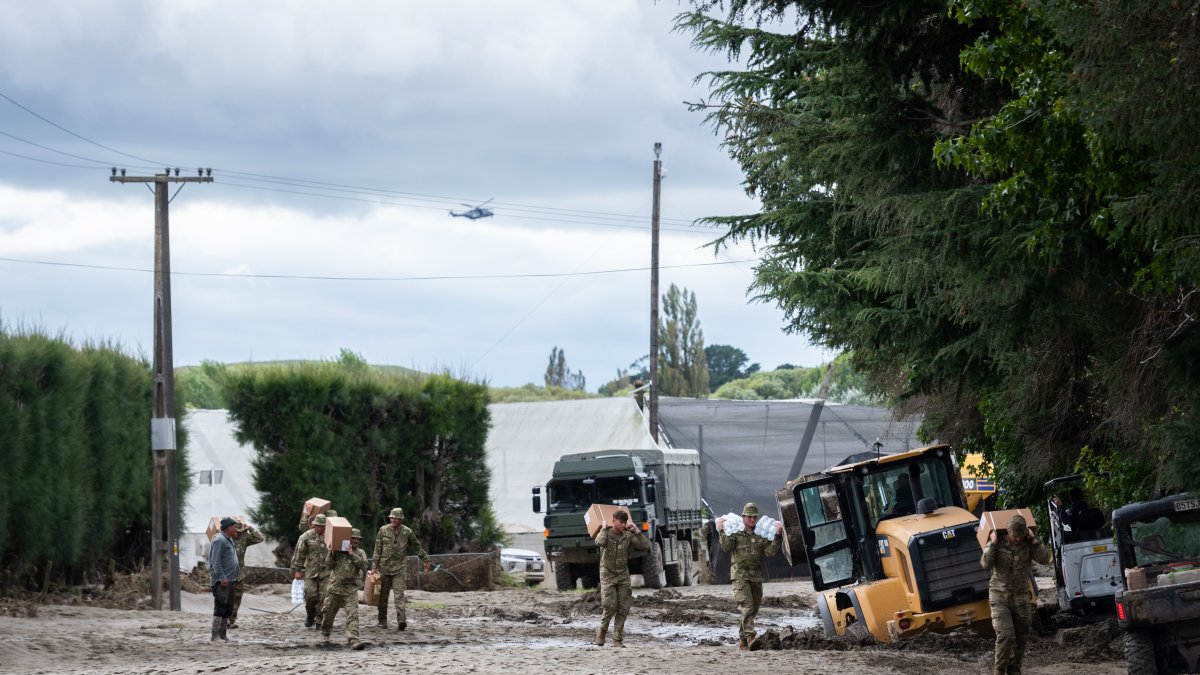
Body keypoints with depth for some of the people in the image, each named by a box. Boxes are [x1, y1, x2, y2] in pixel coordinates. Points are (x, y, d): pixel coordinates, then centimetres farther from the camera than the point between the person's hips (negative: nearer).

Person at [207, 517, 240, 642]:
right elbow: (215, 561, -18)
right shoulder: (219, 540, -12)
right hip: (221, 581, -10)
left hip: (229, 580, 10)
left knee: (228, 608, 11)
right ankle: (215, 635, -16)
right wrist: (222, 578, -23)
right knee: (220, 607, -13)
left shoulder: (229, 540, 19)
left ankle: (223, 634, 16)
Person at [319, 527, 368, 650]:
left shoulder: (360, 554, 6)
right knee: (329, 613, 13)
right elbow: (328, 566, -1)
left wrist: (352, 555, -17)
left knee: (353, 615, -15)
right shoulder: (337, 551, 4)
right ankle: (325, 634, 38)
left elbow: (364, 566, -11)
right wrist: (331, 554, -14)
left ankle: (353, 640, -24)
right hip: (334, 588, 1)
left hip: (351, 590, -1)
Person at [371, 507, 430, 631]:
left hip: (400, 569, -1)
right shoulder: (383, 530, 1)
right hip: (384, 568, 2)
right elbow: (377, 549, 3)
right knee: (383, 596, 7)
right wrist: (374, 565, -2)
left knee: (399, 595, -13)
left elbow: (417, 547, 15)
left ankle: (401, 620, -22)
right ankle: (382, 620, 17)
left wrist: (425, 560, 20)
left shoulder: (407, 532, 1)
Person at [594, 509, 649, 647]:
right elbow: (600, 542, -31)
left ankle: (618, 640, 4)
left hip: (623, 575, 3)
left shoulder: (628, 536, 2)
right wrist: (604, 528, -15)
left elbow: (645, 546, -2)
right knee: (610, 606, -13)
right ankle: (602, 630, 13)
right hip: (608, 575, -3)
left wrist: (636, 531, -6)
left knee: (623, 609, -2)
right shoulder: (605, 534, -6)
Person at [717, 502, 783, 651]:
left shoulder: (761, 535, 13)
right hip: (740, 575, -5)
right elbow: (726, 547, -11)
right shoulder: (736, 532, 4)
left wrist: (776, 535, -6)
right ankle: (750, 638, -26)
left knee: (754, 610, 7)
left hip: (756, 577, 5)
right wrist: (721, 532, -18)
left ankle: (742, 641, 17)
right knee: (747, 608, -18)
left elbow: (770, 552, 1)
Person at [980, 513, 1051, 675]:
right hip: (1000, 597, -3)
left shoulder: (1027, 544, 1)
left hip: (1021, 598, 3)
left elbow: (1045, 559, -11)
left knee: (1021, 638, 7)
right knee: (1005, 636, -17)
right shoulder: (997, 544, -5)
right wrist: (993, 543, -17)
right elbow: (986, 564, -18)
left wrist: (1033, 540, -13)